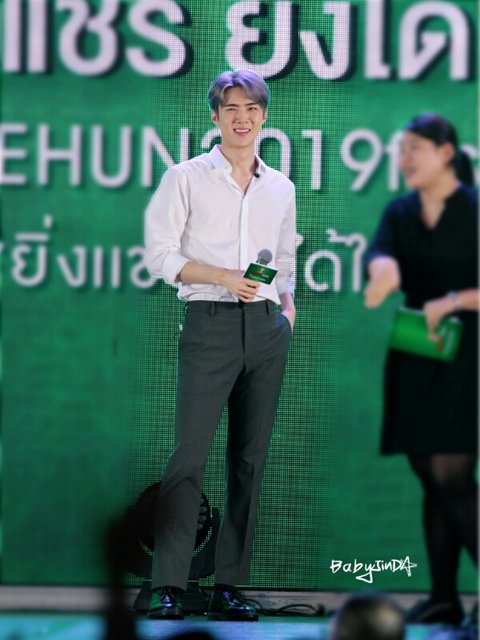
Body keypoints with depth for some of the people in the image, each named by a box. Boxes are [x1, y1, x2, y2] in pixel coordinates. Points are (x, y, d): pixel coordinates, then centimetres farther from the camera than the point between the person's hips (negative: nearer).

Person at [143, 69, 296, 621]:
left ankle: (229, 586, 7)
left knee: (250, 458, 3)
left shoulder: (280, 188, 15)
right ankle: (167, 587, -11)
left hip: (267, 327, 5)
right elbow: (160, 254, -3)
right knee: (191, 454, -11)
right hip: (210, 322, -5)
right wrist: (224, 277, -13)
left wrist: (287, 307, 8)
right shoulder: (187, 178, 2)